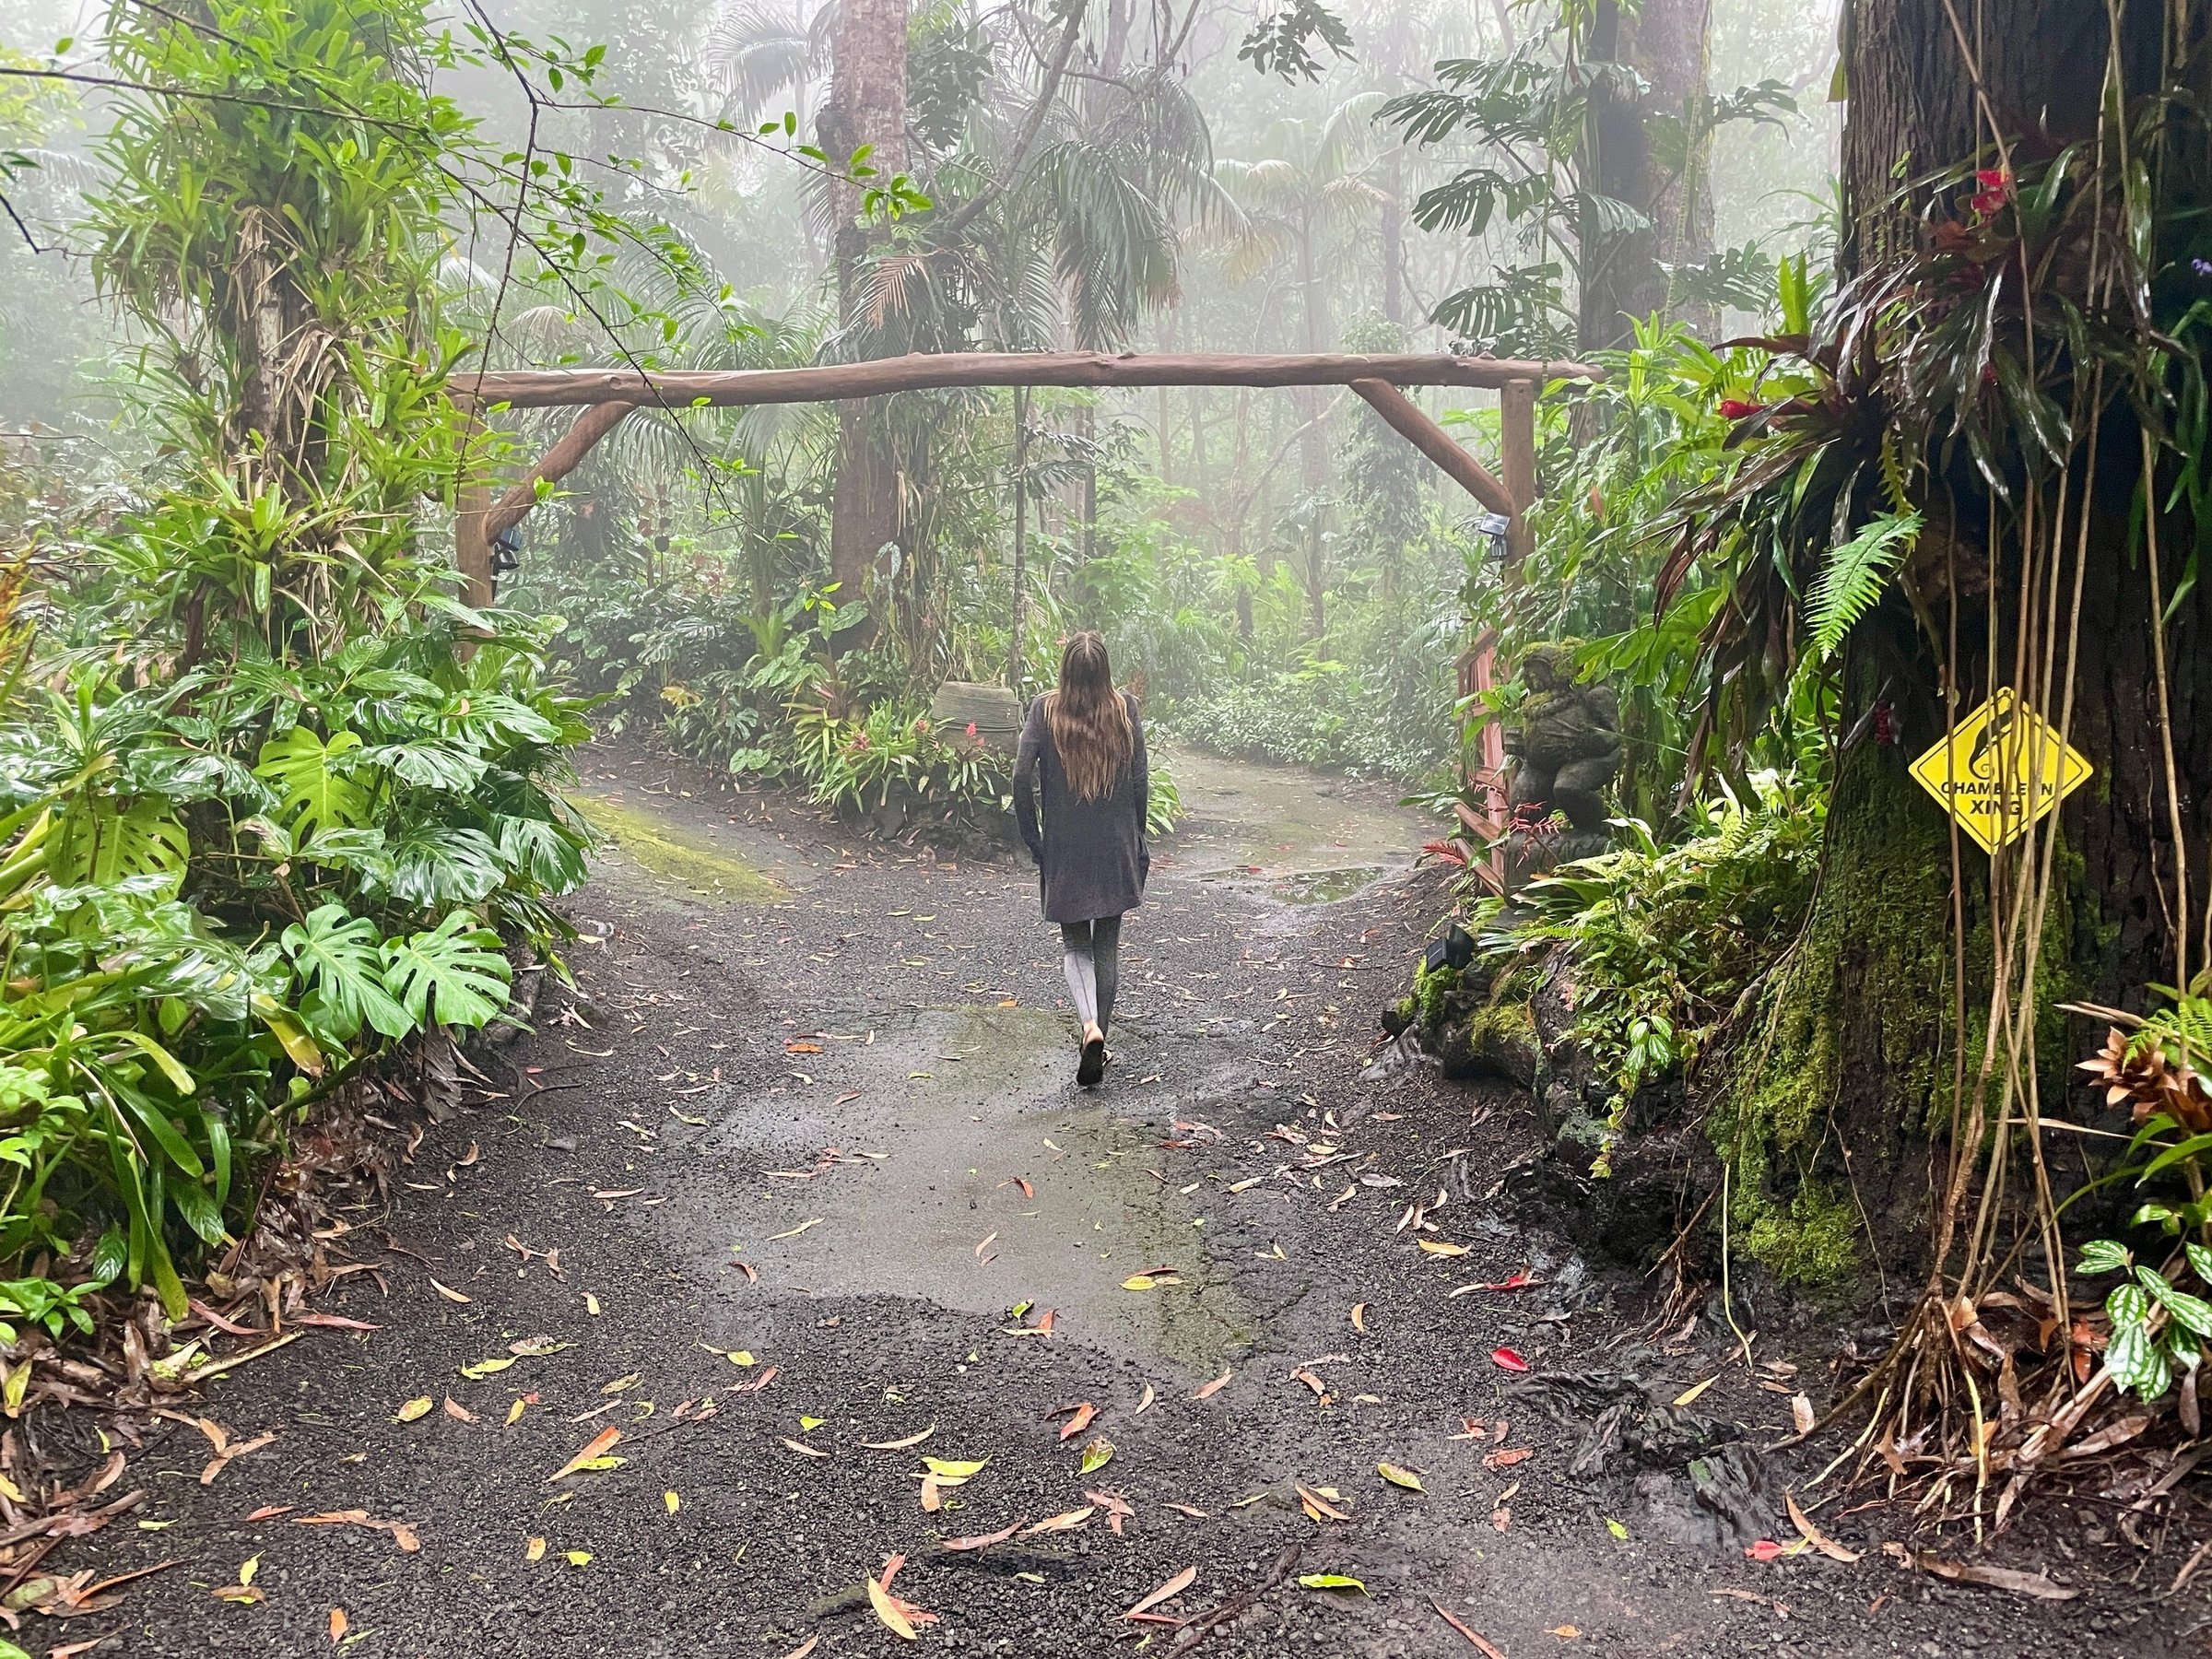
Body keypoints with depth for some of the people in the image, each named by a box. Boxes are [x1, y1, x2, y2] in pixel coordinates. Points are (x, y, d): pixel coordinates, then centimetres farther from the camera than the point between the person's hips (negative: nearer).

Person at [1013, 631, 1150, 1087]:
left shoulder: (1045, 710, -7)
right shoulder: (1125, 709, -4)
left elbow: (1022, 776, -12)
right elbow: (1141, 780, -2)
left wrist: (1033, 840, -2)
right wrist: (1137, 839, 10)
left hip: (1065, 849, -1)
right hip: (1117, 846, 1)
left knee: (1075, 943, 8)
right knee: (1108, 943, 13)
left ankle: (1091, 1026, -17)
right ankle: (1100, 1040, 19)